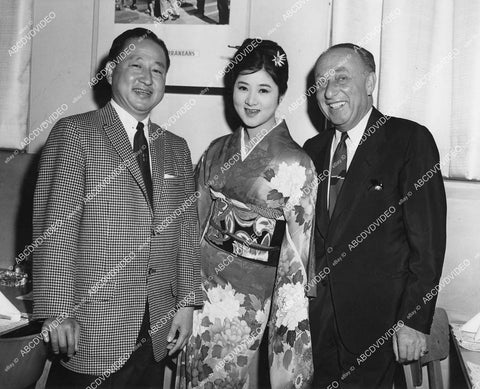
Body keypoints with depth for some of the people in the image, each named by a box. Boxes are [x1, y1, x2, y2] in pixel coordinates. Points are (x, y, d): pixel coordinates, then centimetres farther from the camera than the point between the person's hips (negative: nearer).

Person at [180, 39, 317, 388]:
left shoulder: (295, 163, -11)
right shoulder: (218, 151, 5)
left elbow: (296, 252, -11)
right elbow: (197, 221, 10)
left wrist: (287, 328, -12)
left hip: (249, 294, -4)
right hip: (201, 283, 5)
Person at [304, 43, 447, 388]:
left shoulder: (410, 140, -8)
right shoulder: (313, 149, 9)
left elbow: (428, 239, -11)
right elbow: (307, 234, 11)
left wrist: (414, 321, -14)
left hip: (376, 318, -4)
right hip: (315, 315, 5)